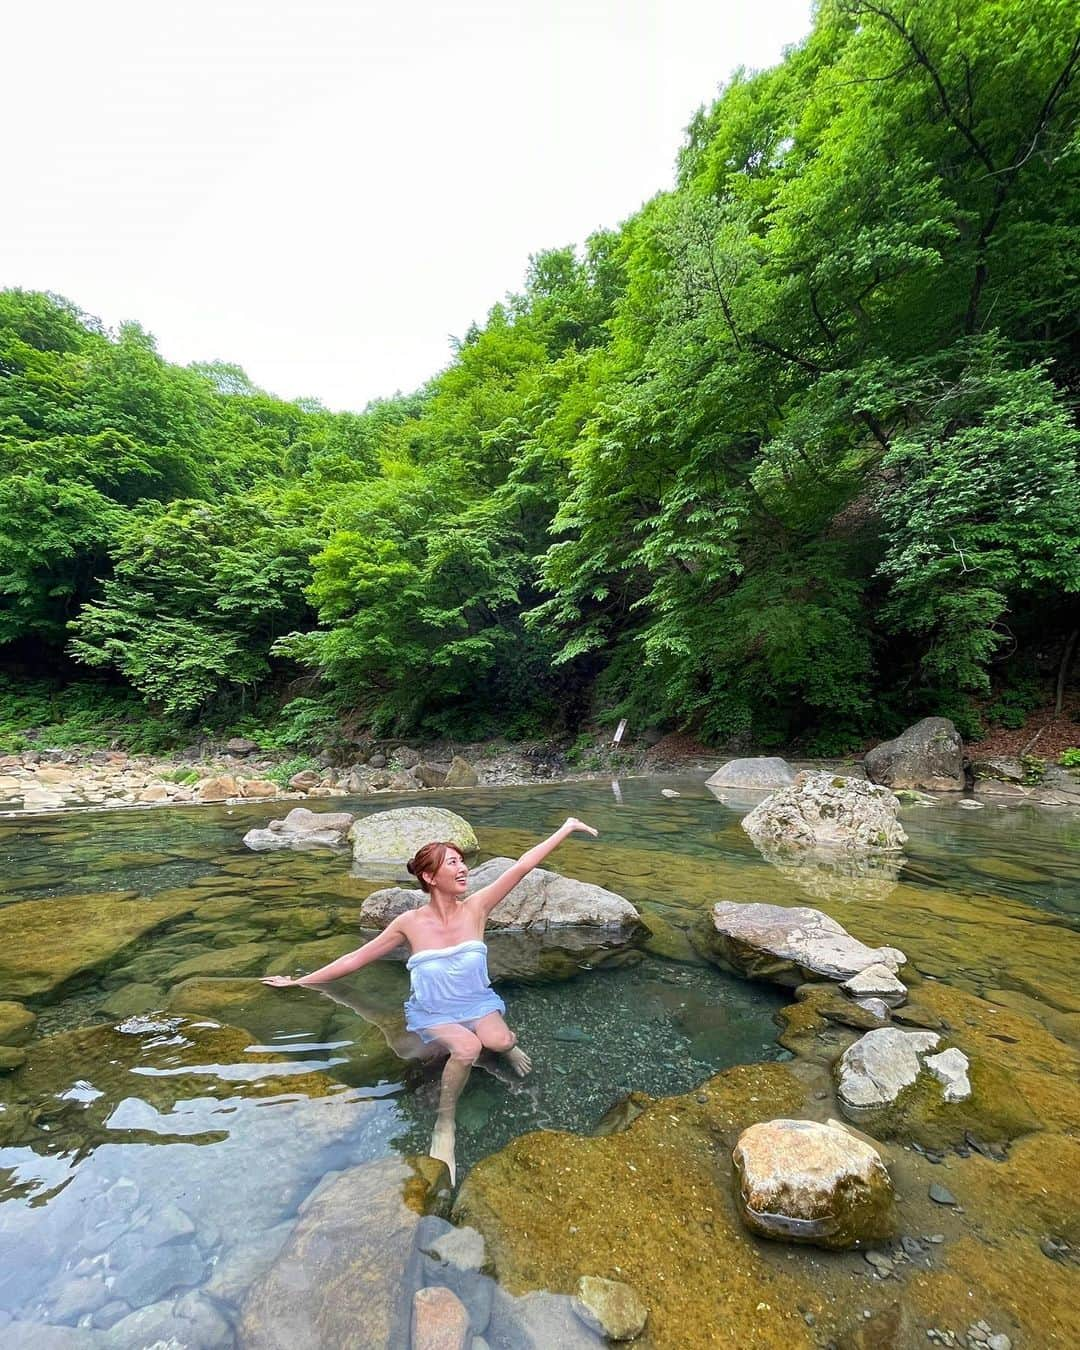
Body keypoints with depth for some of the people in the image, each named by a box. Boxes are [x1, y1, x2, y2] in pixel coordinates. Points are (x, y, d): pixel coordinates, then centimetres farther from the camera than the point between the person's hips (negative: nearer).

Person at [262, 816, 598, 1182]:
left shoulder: (475, 908, -14)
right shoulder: (411, 922, -15)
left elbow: (522, 866, -20)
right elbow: (357, 957, -5)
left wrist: (566, 829, -22)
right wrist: (298, 982, -2)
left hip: (478, 1003, 1)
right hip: (432, 1013, -1)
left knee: (496, 1040, -31)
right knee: (467, 1046, -32)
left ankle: (507, 1043, 6)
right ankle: (444, 1125, -7)